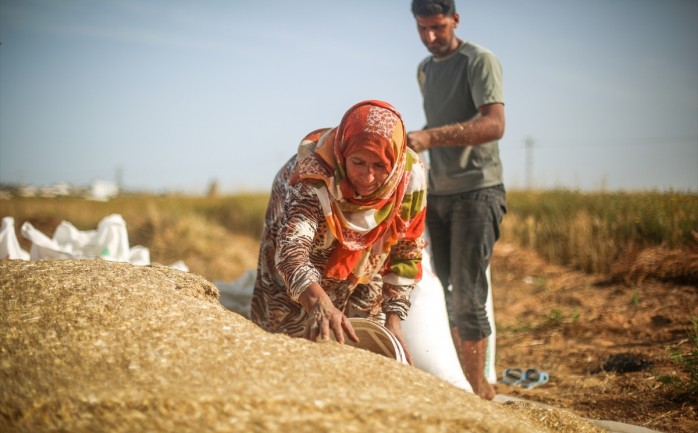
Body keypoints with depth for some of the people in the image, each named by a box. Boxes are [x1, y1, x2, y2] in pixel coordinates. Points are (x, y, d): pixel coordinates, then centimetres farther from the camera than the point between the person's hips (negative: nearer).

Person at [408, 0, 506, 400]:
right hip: (437, 193, 7)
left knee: (467, 294, -9)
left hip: (476, 190, -7)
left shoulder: (480, 60, -8)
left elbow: (494, 125, -23)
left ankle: (478, 389, 0)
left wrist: (429, 138, -33)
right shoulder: (425, 70, 16)